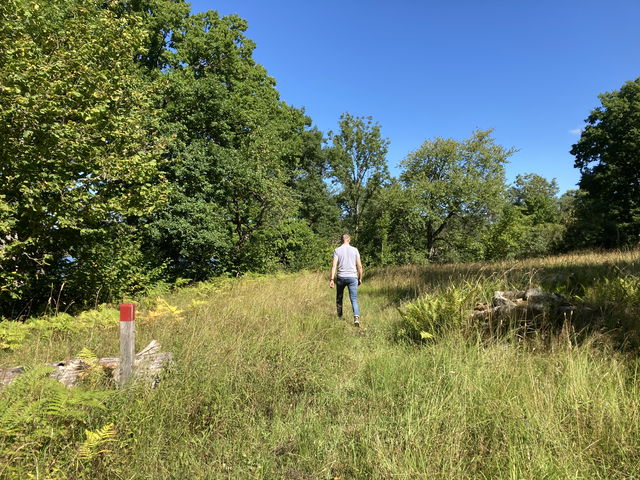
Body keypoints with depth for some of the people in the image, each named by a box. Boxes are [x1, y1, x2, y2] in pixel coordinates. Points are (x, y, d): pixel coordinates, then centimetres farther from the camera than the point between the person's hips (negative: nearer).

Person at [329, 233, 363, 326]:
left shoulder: (337, 250, 1)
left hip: (341, 277, 0)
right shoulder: (355, 250, 4)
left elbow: (334, 265, -8)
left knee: (339, 298, 18)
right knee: (354, 299, 0)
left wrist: (332, 279, -9)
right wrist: (360, 278, 11)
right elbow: (359, 266, 2)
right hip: (352, 277, 0)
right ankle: (356, 317, -19)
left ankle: (340, 317, 28)